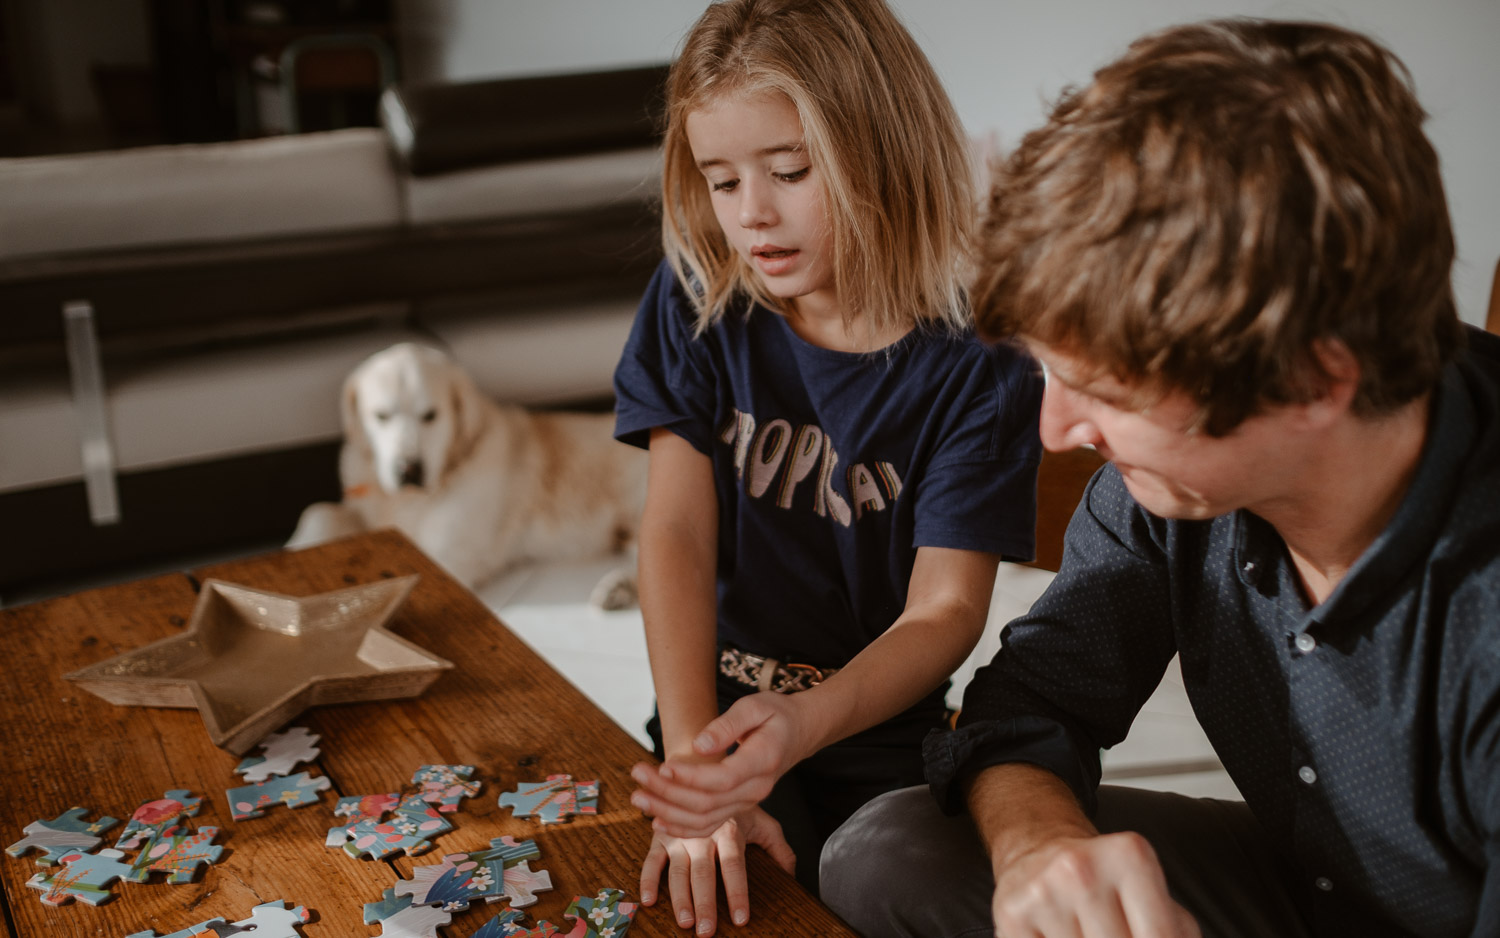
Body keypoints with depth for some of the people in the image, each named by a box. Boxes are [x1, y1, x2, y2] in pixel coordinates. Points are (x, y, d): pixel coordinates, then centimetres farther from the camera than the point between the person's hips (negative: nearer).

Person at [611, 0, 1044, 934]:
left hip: (879, 743, 0)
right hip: (718, 717, 1)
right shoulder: (697, 311, -4)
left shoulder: (977, 371, -12)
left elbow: (945, 609, -15)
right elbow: (677, 534, -10)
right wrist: (691, 754, -22)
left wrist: (797, 728, -34)